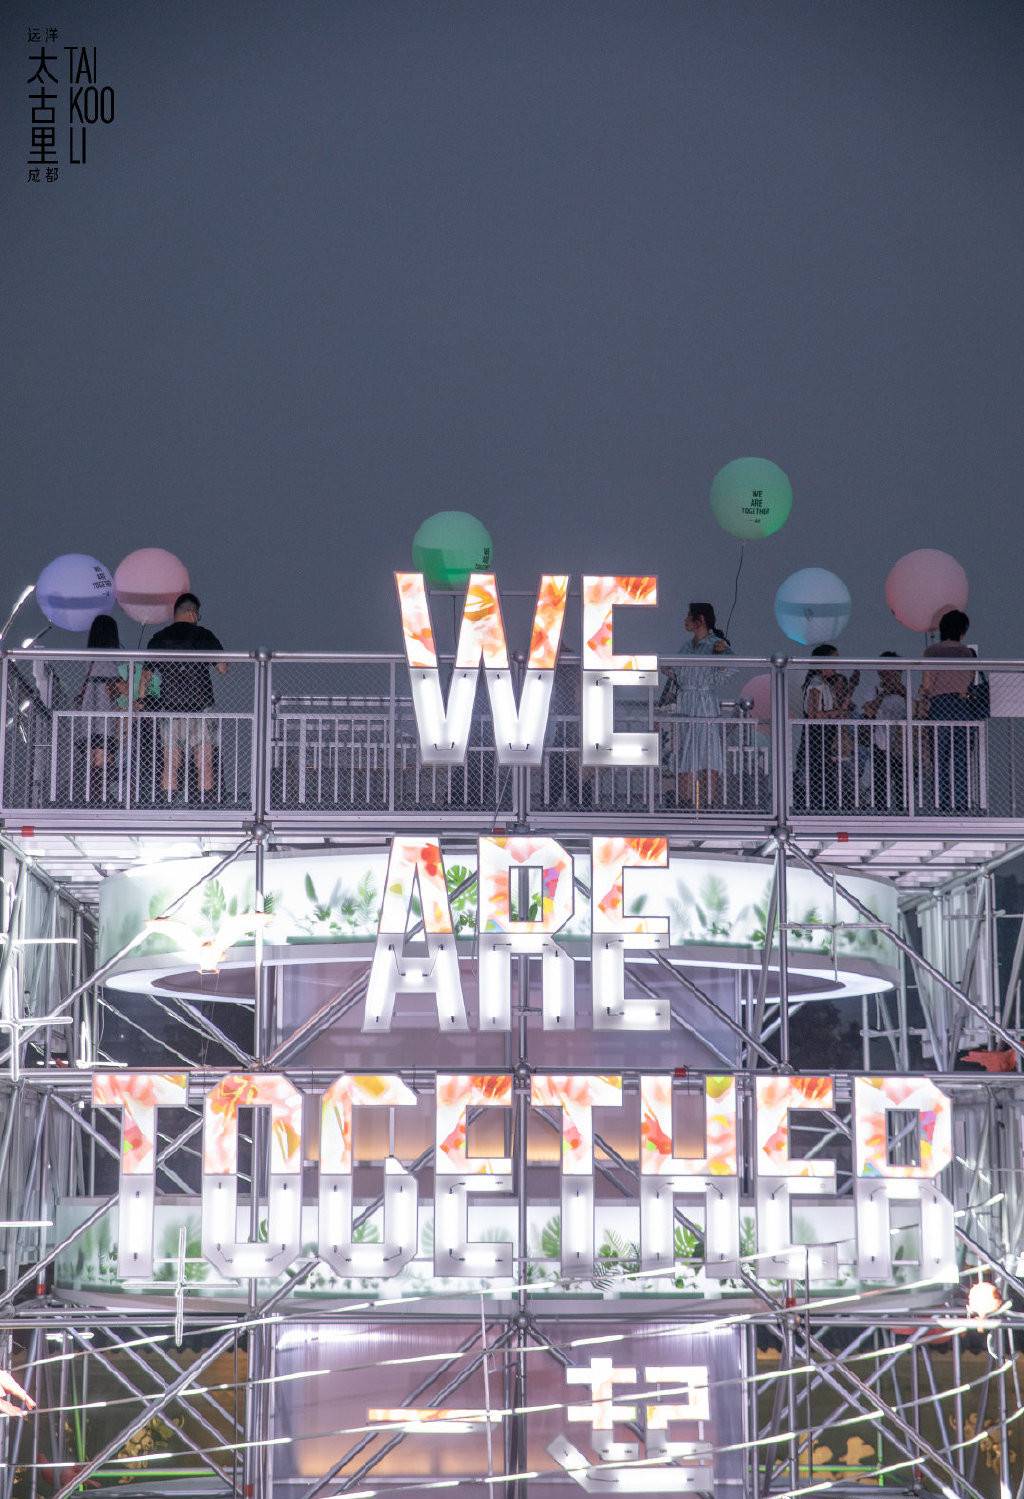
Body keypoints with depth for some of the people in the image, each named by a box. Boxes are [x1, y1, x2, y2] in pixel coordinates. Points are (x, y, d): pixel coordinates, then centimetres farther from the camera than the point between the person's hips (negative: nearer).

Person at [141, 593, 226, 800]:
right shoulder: (204, 635, -1)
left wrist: (140, 700, 16)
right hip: (201, 706, -2)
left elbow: (146, 674, 7)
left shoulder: (159, 638, 6)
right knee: (204, 763, 1)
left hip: (169, 707, 2)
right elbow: (223, 668, -3)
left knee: (170, 765, 5)